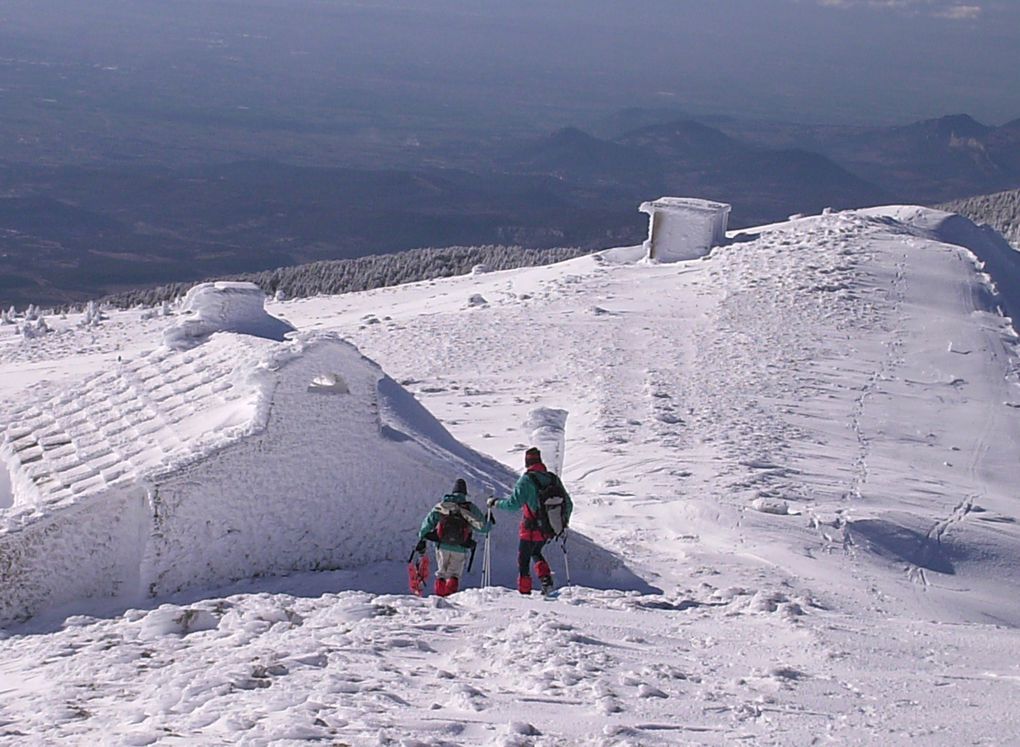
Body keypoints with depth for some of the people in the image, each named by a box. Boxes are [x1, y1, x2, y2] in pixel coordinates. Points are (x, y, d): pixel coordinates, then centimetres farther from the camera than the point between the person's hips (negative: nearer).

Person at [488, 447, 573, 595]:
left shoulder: (527, 480, -15)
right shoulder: (553, 479, 3)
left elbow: (514, 503, -22)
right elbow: (568, 504, 9)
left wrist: (495, 503, -5)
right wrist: (564, 522, 25)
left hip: (531, 529, -6)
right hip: (548, 529, 6)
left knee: (523, 561, 8)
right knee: (536, 552, 28)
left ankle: (524, 592, 8)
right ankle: (546, 580, 9)